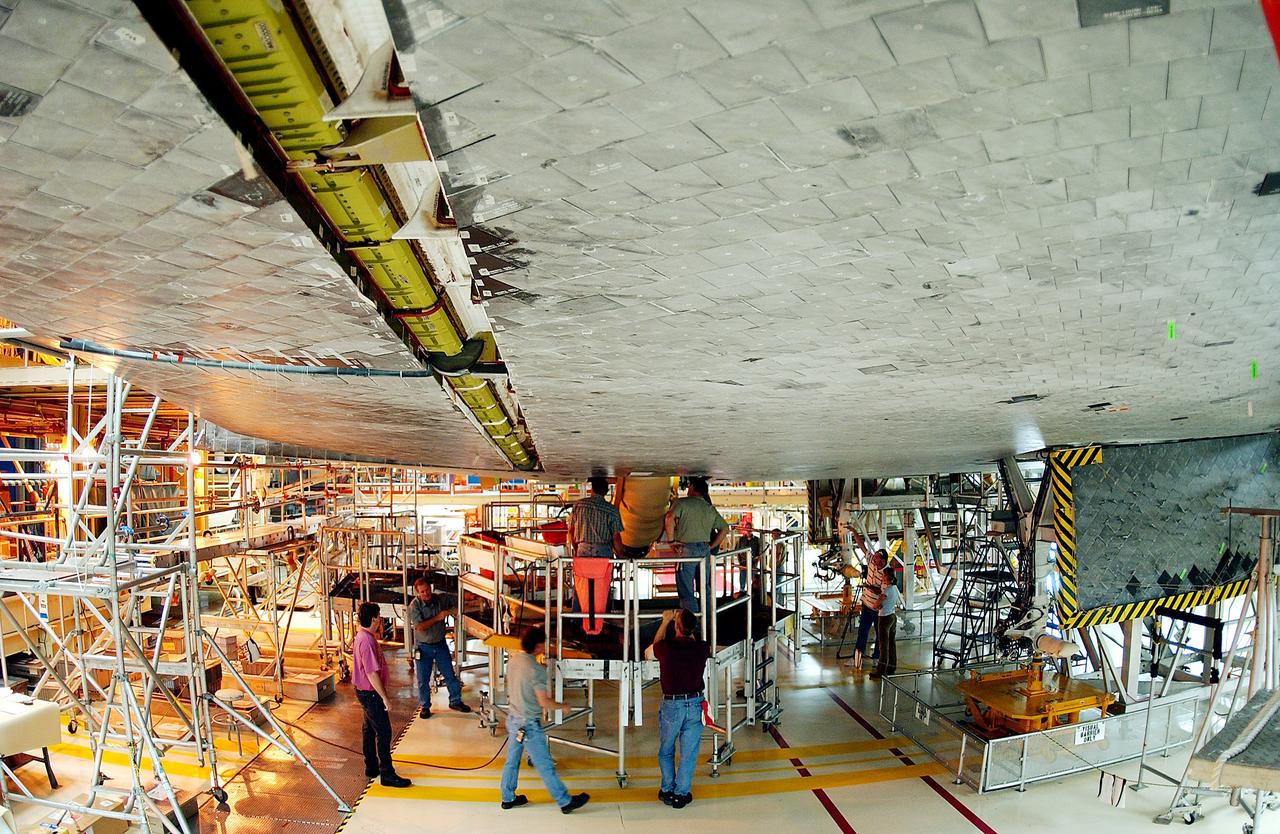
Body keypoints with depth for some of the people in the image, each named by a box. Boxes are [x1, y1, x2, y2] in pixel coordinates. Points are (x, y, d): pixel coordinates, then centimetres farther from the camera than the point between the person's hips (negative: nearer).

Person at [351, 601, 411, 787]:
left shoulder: (362, 636, 5)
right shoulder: (367, 641, -27)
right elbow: (372, 674, -27)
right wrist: (385, 697, -22)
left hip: (365, 691, 11)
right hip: (370, 693, -11)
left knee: (370, 729, 19)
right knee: (383, 732, -4)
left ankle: (371, 767, 32)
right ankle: (387, 774, 2)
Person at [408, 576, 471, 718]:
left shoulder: (441, 598, -9)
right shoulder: (414, 606, -17)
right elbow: (420, 626, -25)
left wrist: (451, 610, -17)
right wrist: (438, 617, -27)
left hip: (440, 644, 3)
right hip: (423, 647, -3)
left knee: (450, 675, 10)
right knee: (423, 679, 8)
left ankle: (455, 701, 26)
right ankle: (424, 706, 26)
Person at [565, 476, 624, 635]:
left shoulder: (578, 505, 3)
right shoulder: (612, 510, -3)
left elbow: (570, 531, 10)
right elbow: (616, 538, -4)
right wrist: (621, 557, 9)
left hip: (582, 552, 2)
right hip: (604, 554, -1)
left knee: (581, 590, 11)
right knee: (601, 593, 7)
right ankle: (598, 627, 12)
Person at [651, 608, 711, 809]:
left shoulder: (666, 647, -16)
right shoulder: (701, 648, -10)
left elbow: (656, 643, 10)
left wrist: (665, 621, 20)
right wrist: (690, 629, 26)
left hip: (671, 705, -1)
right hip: (695, 704, 1)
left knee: (666, 751, 18)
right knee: (689, 752, 11)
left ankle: (667, 791, 23)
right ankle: (682, 794, 15)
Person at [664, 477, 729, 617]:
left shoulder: (683, 502, -3)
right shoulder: (710, 508, 14)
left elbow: (670, 518, -20)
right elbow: (725, 528, 16)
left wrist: (671, 540, -11)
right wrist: (711, 546, 16)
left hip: (686, 549, -5)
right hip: (705, 550, 5)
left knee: (686, 592, -1)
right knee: (705, 589, 16)